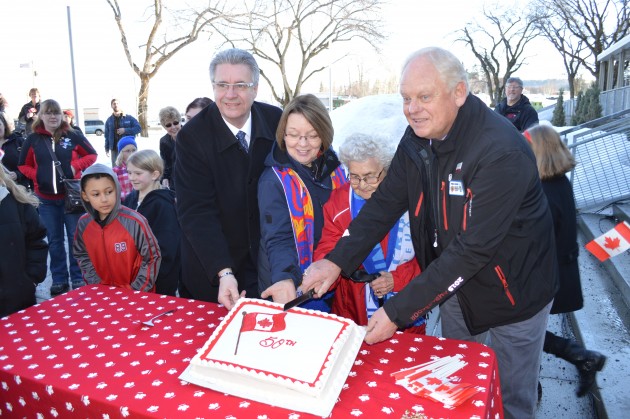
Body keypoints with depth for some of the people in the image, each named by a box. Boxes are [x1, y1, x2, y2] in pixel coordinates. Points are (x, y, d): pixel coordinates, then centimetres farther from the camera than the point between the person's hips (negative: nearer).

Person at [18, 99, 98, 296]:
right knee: (54, 240, 11)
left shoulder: (73, 136, -3)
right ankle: (59, 279, 21)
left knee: (76, 238, 5)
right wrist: (36, 175, -7)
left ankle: (78, 278, 17)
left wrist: (76, 166, -10)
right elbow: (23, 165, 10)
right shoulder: (33, 139, 1)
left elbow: (92, 155, 5)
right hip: (46, 199, 2)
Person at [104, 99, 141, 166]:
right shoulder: (109, 120, 9)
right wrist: (107, 148, 9)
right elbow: (107, 135, 12)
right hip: (114, 149, 2)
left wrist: (125, 130, -15)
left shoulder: (129, 118, 2)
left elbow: (138, 128, -5)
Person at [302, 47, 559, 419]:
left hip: (514, 289, -5)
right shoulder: (419, 137, -9)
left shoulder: (503, 154, -32)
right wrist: (336, 261, -19)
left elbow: (473, 249, -33)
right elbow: (386, 202, -7)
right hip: (454, 280, 6)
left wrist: (399, 311, -32)